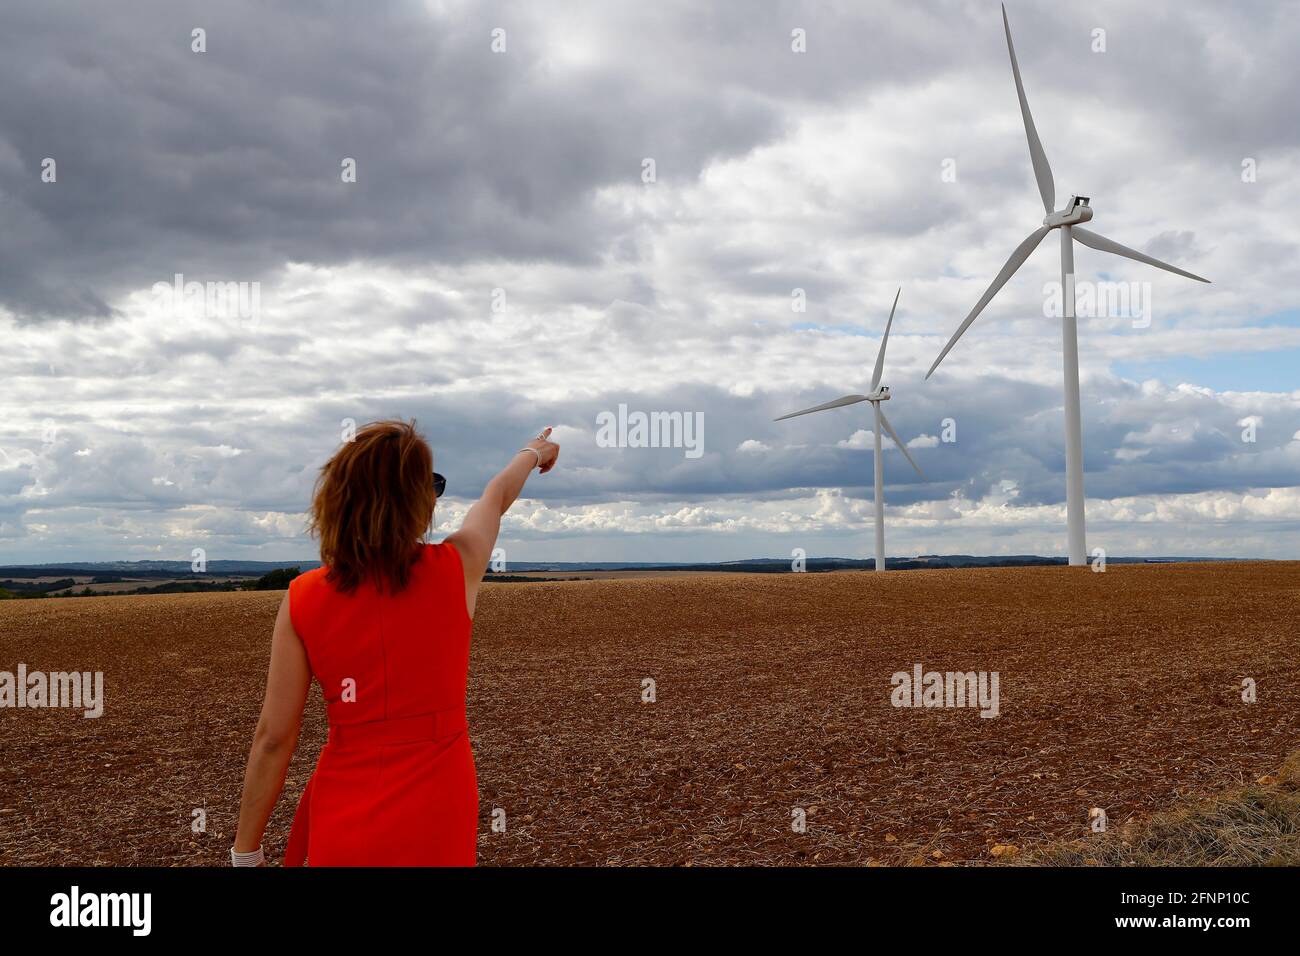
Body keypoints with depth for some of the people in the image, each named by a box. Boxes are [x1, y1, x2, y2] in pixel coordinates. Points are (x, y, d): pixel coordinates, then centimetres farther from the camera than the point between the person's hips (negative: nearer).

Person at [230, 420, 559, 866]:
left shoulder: (303, 598, -11)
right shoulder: (455, 570, -11)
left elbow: (273, 737, -7)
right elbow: (498, 494, 11)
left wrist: (246, 851, 5)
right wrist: (535, 452, 32)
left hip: (340, 830, 1)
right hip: (434, 828, 0)